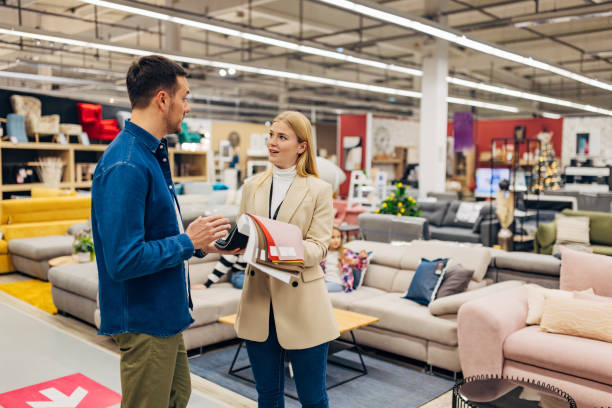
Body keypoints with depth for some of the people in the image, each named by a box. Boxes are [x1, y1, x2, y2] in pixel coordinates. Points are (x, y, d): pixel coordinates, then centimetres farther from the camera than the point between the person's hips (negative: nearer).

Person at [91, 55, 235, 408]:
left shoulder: (152, 154, 9)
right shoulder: (126, 165, -24)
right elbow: (124, 260, -29)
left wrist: (201, 243, 4)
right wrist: (188, 242, -18)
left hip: (166, 313, 10)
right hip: (144, 319, -10)